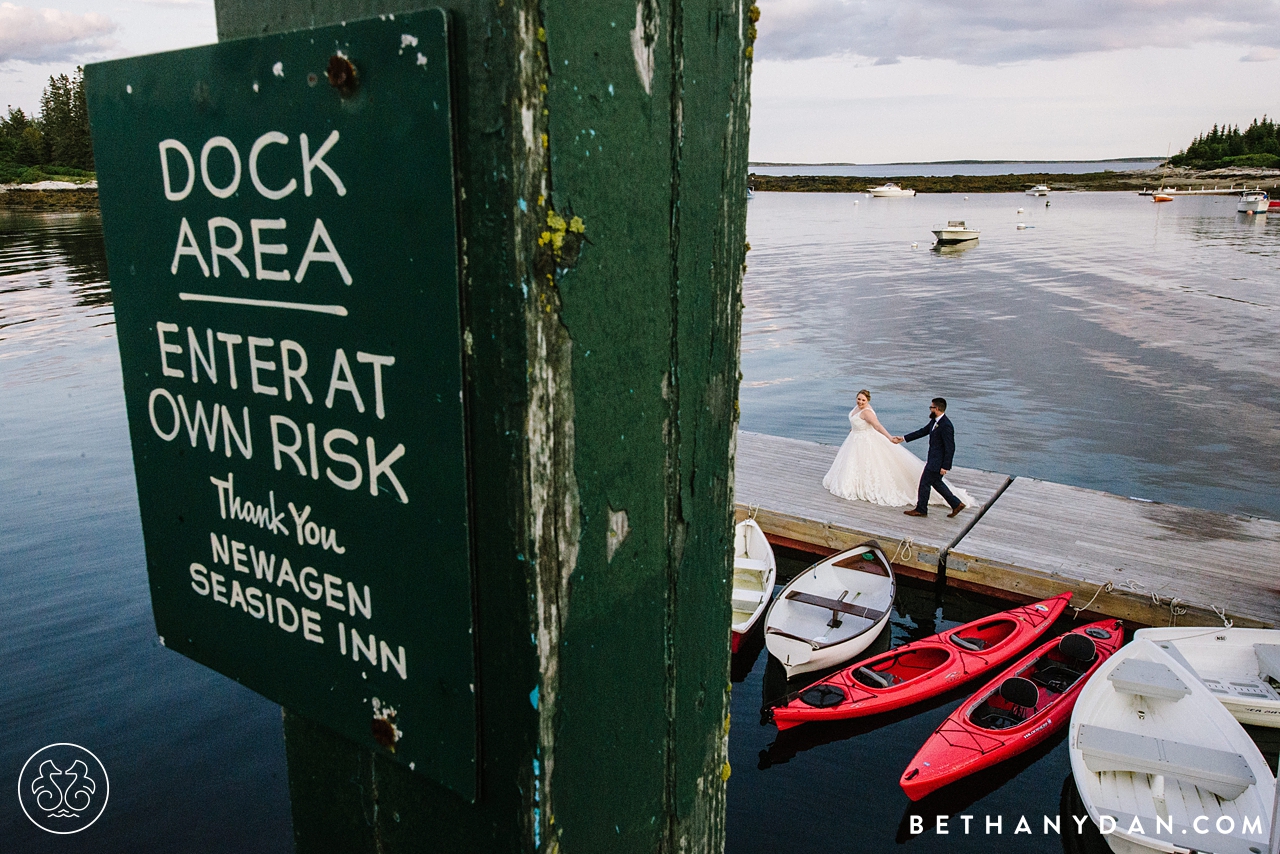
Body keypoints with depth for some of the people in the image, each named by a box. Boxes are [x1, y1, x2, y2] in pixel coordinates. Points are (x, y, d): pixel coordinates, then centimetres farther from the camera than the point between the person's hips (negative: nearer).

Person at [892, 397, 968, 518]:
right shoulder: (935, 421, 4)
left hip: (938, 462, -10)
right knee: (936, 482, 20)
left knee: (925, 483, 3)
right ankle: (956, 504, 27)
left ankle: (920, 509, 19)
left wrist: (945, 466, -21)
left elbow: (950, 448, -23)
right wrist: (903, 438, 18)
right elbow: (922, 431, 17)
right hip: (933, 459, 10)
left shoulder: (946, 426, -25)